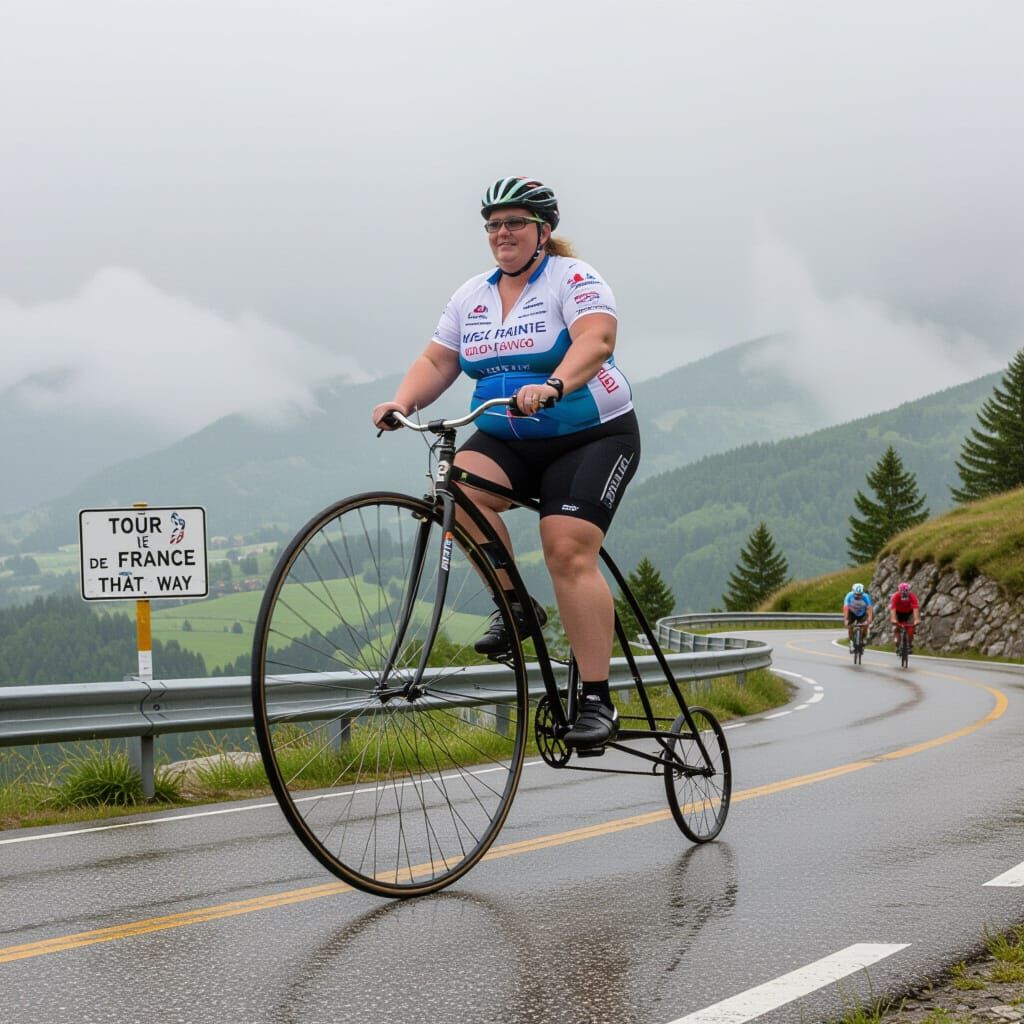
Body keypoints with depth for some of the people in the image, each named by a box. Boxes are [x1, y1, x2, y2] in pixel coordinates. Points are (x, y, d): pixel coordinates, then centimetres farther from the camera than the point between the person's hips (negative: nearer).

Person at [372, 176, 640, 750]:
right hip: (508, 441, 5)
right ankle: (515, 605, -9)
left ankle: (598, 702, -19)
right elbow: (437, 362, 6)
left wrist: (552, 387, -45)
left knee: (569, 551, -21)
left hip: (591, 437, -5)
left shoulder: (574, 278, -9)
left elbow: (595, 340, -27)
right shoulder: (472, 296, 10)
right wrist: (403, 402, -14)